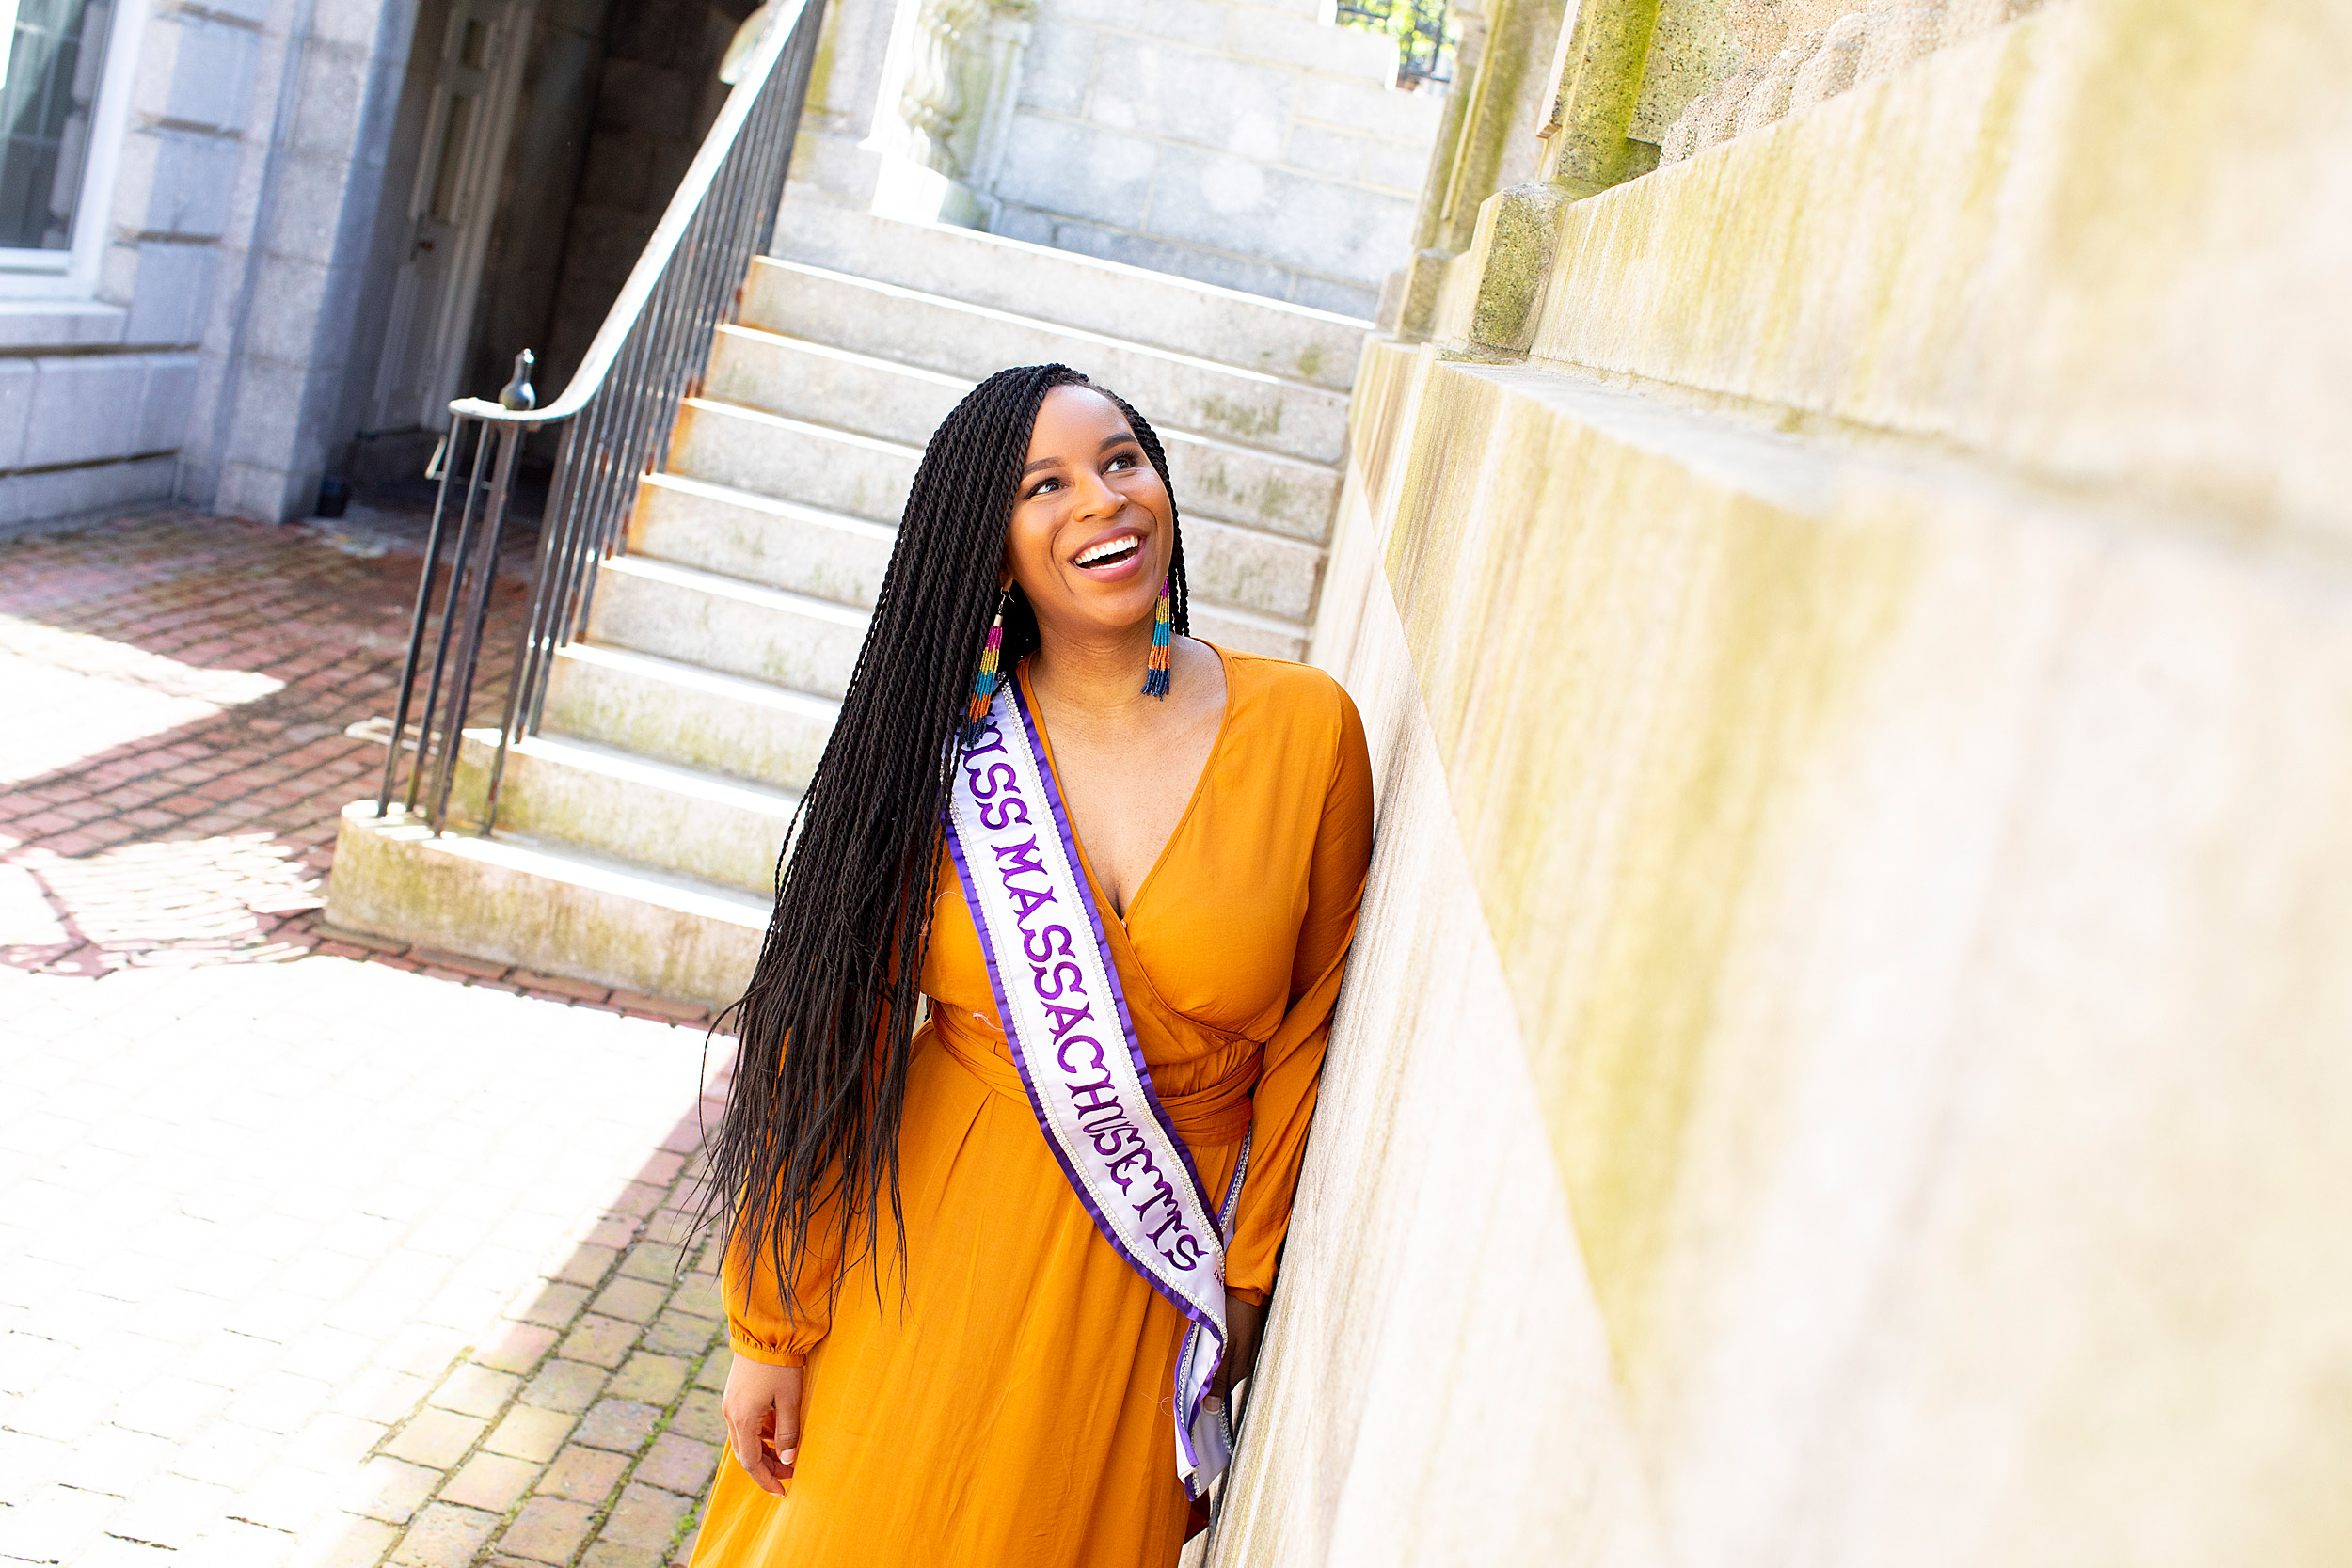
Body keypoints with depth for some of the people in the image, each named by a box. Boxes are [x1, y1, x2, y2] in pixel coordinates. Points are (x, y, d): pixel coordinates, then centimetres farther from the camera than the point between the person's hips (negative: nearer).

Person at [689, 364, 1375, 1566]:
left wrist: (1247, 1280, 3)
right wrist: (771, 1326, -4)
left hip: (1142, 1302, 0)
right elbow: (831, 1041, -5)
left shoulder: (1307, 729, -9)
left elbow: (1306, 1030, -2)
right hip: (931, 1249, 0)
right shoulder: (944, 743, -8)